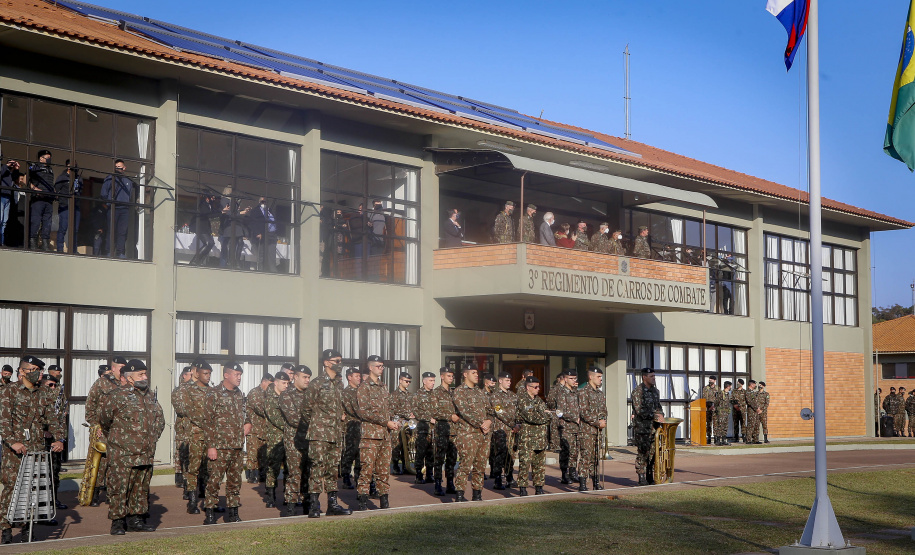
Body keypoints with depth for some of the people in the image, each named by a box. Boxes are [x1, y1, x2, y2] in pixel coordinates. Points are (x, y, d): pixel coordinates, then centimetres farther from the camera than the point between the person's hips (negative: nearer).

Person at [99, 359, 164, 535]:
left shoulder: (150, 396, 13)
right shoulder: (118, 396, -9)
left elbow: (160, 420, 27)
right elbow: (105, 420, 2)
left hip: (146, 454, 7)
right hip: (123, 454, -7)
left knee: (141, 487, 12)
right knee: (119, 487, -4)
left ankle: (136, 519, 21)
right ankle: (117, 522, 2)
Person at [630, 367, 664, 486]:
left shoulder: (655, 391, 15)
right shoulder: (637, 391, -8)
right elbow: (640, 410, -15)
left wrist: (661, 416, 3)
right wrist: (655, 416, -16)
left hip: (654, 427, 7)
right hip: (642, 427, -7)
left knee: (653, 452, 6)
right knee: (643, 453, -6)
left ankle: (650, 477, 13)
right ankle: (642, 478, -1)